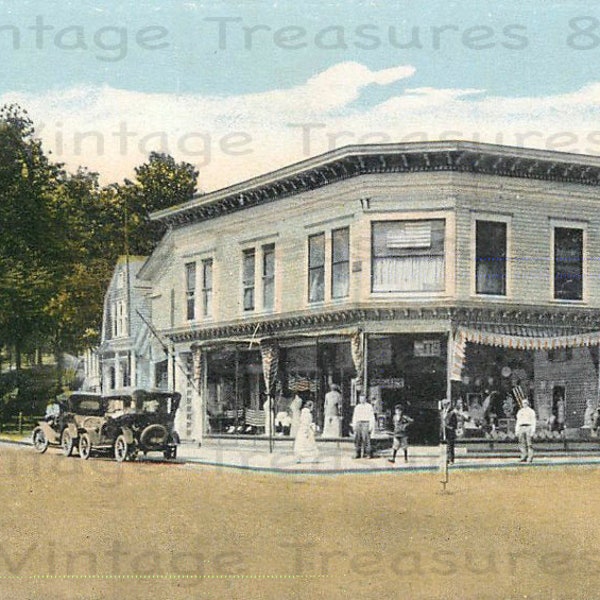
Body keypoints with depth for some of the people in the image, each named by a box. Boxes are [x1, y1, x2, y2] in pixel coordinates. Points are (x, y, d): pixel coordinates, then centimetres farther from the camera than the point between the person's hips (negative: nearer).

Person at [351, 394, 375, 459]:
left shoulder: (369, 406, 1)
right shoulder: (357, 407, 17)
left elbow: (372, 417, -3)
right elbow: (354, 417, 19)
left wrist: (371, 426, -11)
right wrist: (353, 426, 11)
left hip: (366, 424, -5)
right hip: (358, 424, 5)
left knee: (366, 439, -11)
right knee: (357, 439, -2)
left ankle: (368, 454, -7)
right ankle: (357, 454, 3)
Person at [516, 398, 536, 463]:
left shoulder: (531, 411, 4)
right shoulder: (520, 411, 19)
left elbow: (533, 422, -1)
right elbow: (518, 421, 19)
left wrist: (533, 431, -11)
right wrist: (516, 430, 11)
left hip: (528, 428, -5)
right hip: (521, 428, 5)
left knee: (529, 444, -7)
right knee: (522, 444, -1)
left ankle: (529, 459, -7)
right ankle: (524, 458, 2)